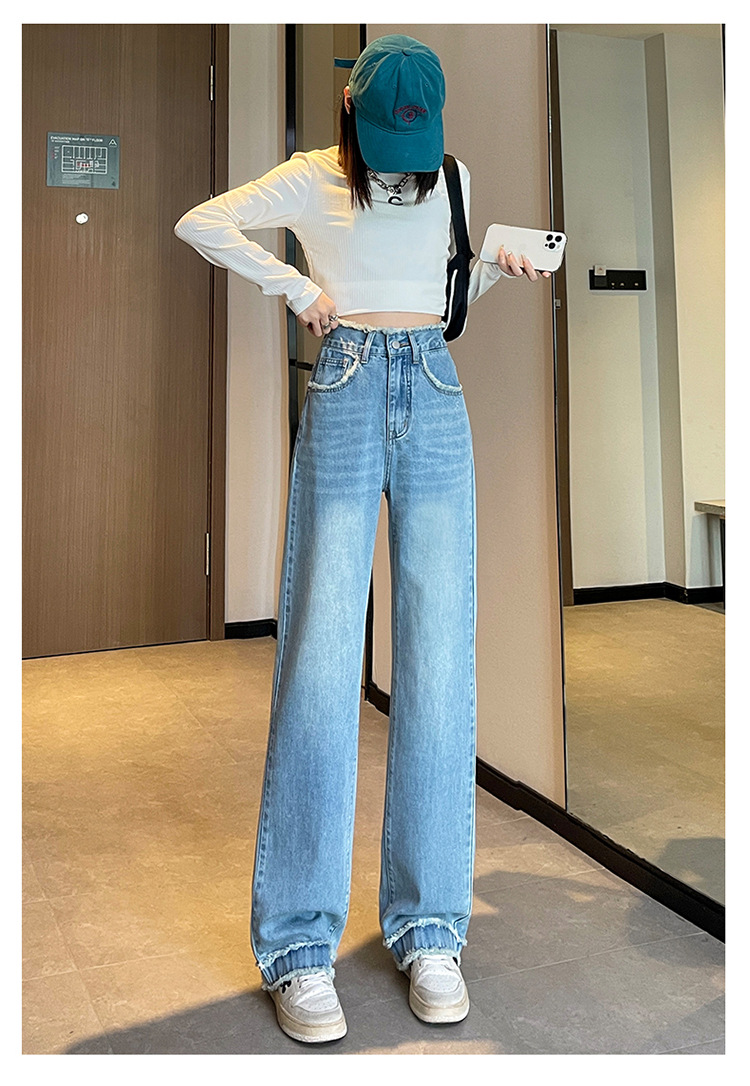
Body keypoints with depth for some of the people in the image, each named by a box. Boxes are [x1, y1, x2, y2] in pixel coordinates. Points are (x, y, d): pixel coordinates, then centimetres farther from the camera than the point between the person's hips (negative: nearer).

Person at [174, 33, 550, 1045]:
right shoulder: (313, 179, 8)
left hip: (436, 399, 3)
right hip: (345, 400, -3)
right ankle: (300, 946, -2)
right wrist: (299, 287, -4)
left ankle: (430, 927, 7)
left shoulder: (451, 181, 18)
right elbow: (199, 222, 5)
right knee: (321, 653, -10)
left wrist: (500, 268, 7)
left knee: (439, 655, -4)